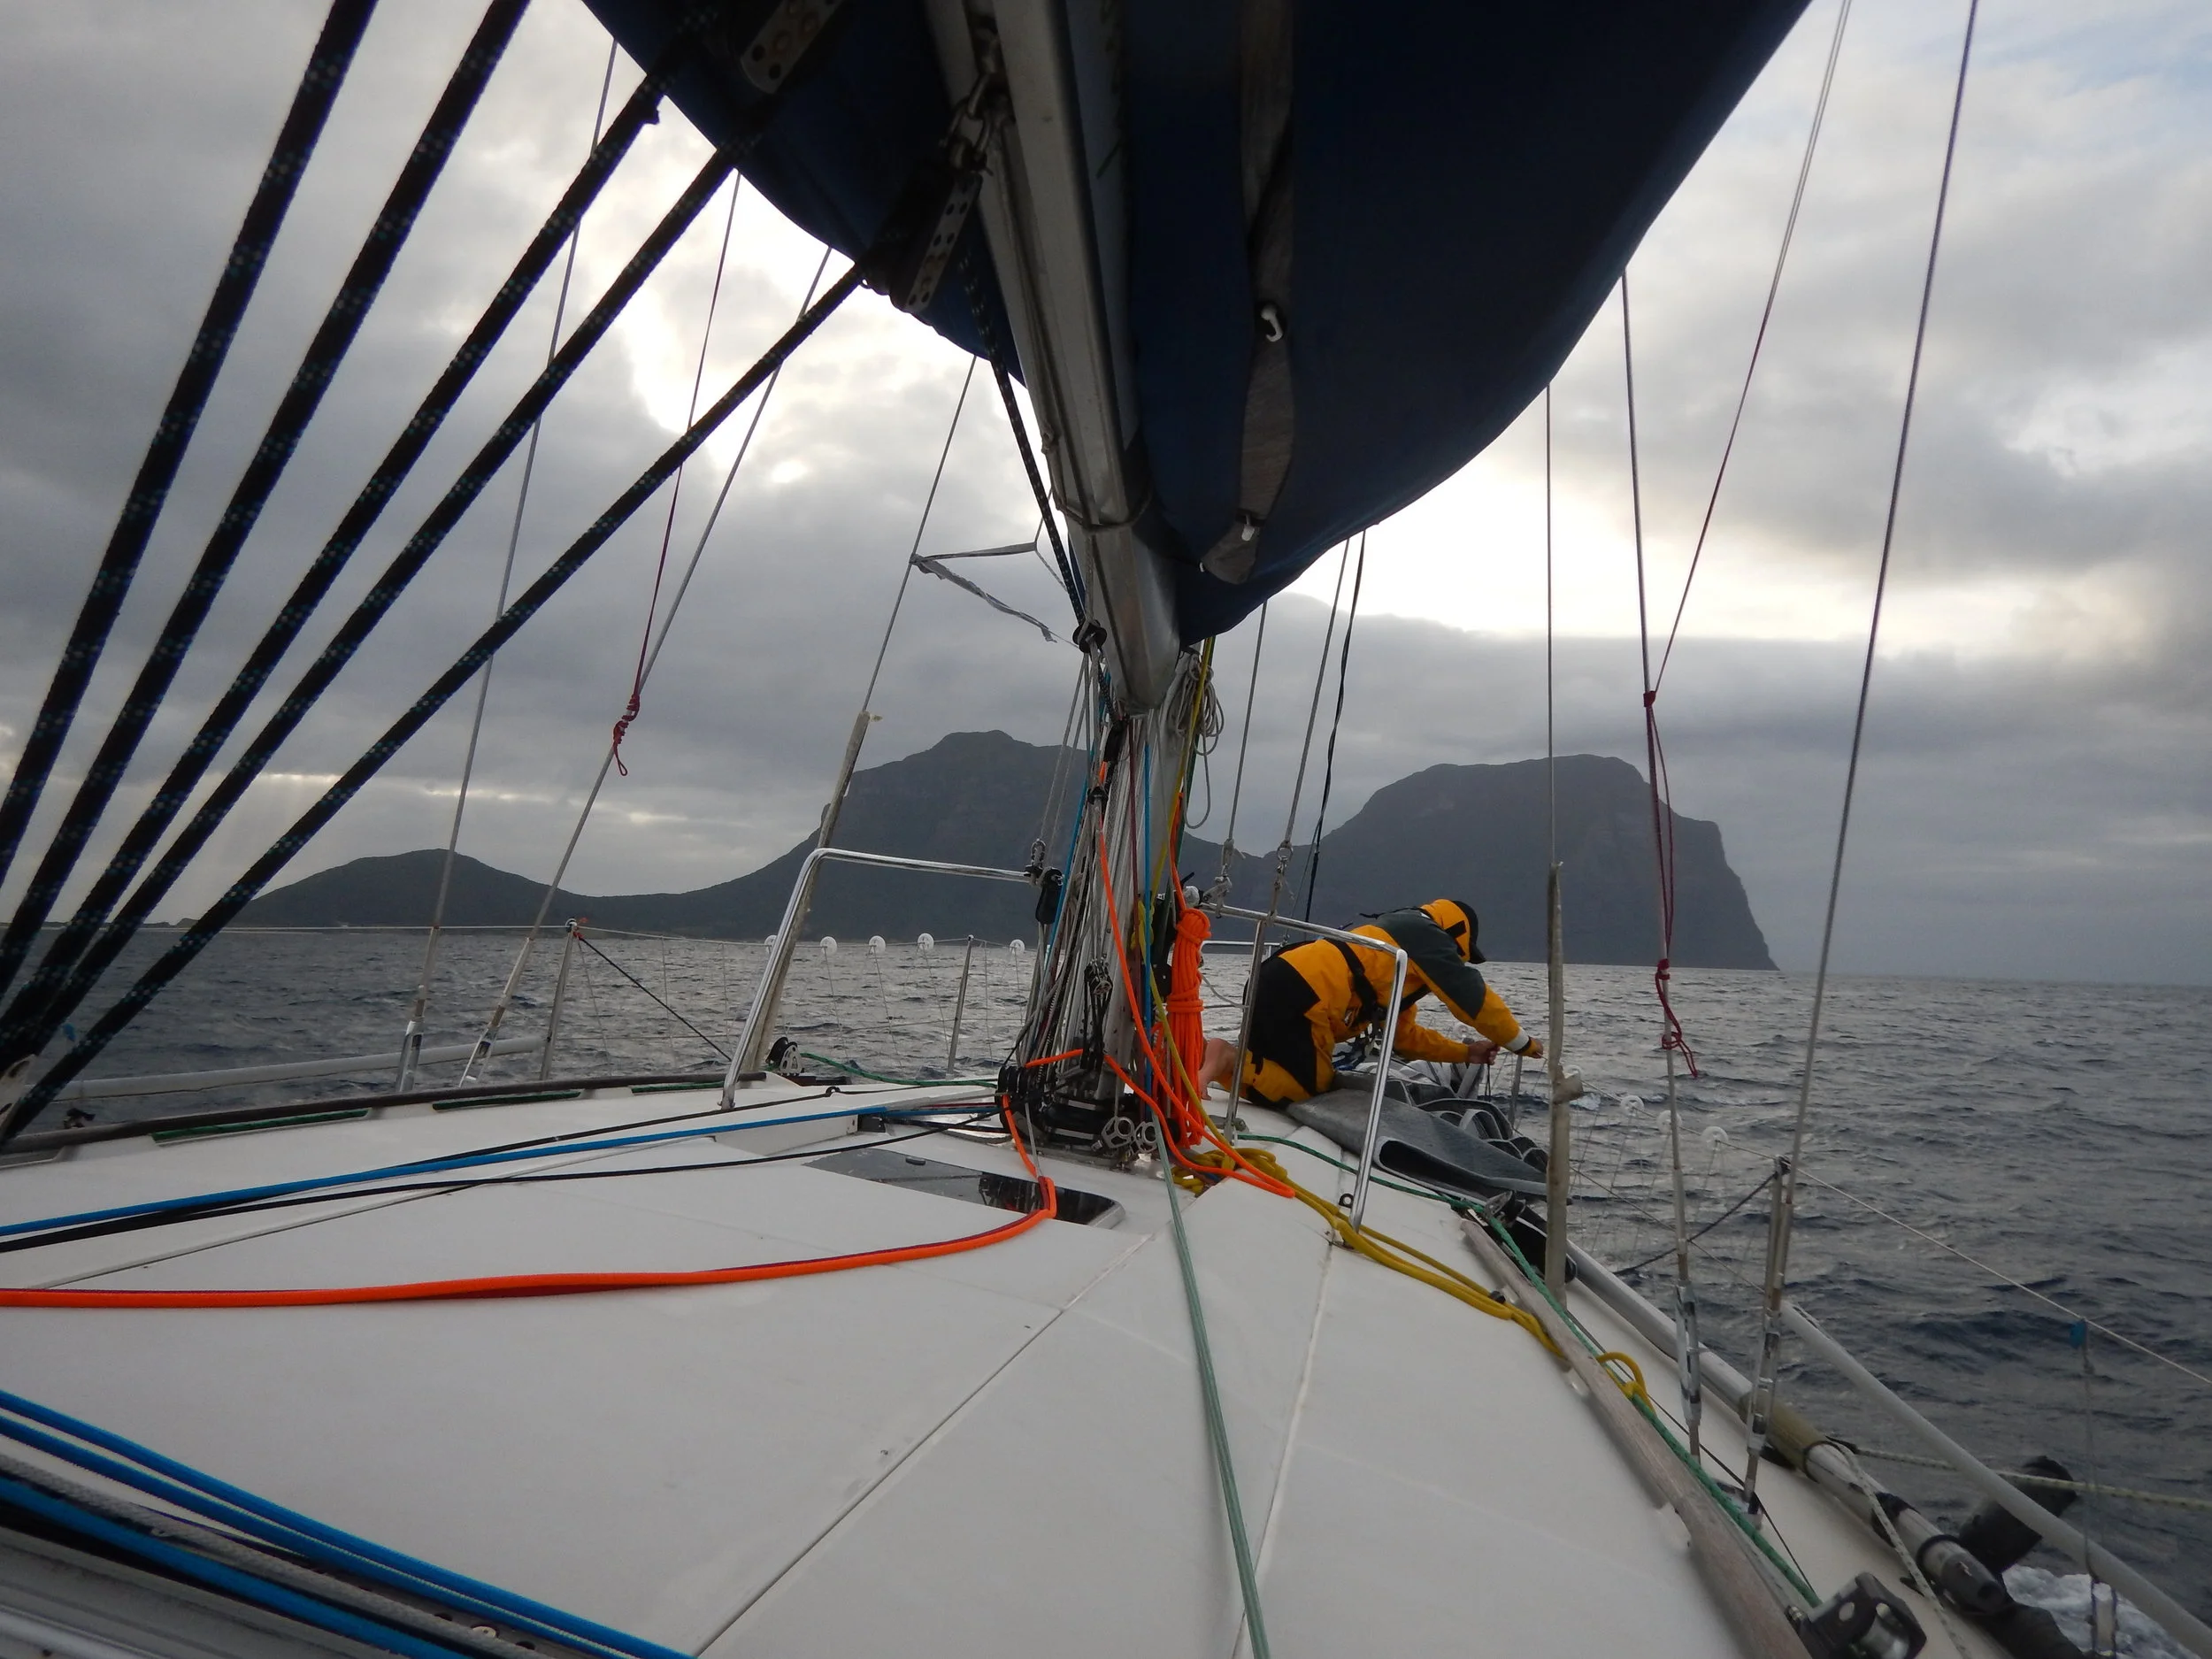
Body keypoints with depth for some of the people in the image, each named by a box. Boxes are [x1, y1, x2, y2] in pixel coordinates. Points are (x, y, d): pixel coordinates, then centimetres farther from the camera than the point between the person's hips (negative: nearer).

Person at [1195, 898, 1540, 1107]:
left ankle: (1216, 1054, 9)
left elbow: (1403, 1035, 35)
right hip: (1294, 995, -10)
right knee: (1308, 1089, 0)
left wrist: (1466, 1052, 36)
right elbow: (1474, 997, 3)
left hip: (1276, 985, 10)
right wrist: (1522, 1042, 18)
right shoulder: (1426, 934, 5)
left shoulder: (1398, 938, 31)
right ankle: (1226, 1061, -13)